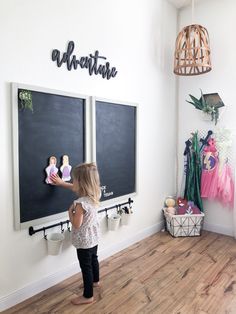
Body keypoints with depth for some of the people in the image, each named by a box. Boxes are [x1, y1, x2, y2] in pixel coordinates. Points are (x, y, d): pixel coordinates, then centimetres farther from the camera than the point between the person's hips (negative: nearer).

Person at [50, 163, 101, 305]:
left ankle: (88, 296, 27)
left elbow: (76, 224, -25)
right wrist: (62, 182, 12)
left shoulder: (80, 203, -33)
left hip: (84, 241, -8)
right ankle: (95, 281, 52)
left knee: (86, 267, 9)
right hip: (94, 237, 8)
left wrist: (70, 211, -12)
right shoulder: (94, 195, -9)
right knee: (93, 259, 28)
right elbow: (76, 188, 9)